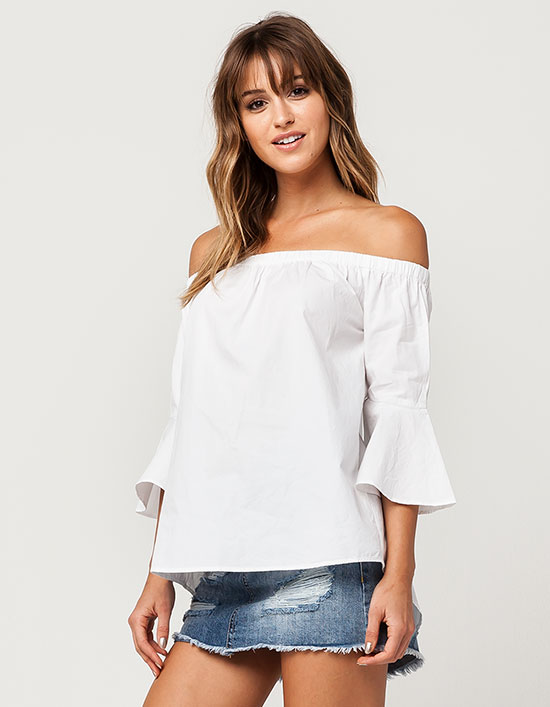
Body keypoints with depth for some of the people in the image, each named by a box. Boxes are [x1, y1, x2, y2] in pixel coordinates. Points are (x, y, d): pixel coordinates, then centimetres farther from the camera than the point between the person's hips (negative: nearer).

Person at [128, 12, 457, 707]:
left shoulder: (387, 232, 5)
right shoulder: (212, 253, 18)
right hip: (220, 582, 5)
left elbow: (398, 408, -2)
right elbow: (190, 417, 17)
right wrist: (159, 575, 12)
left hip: (323, 564, -4)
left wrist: (399, 574, -11)